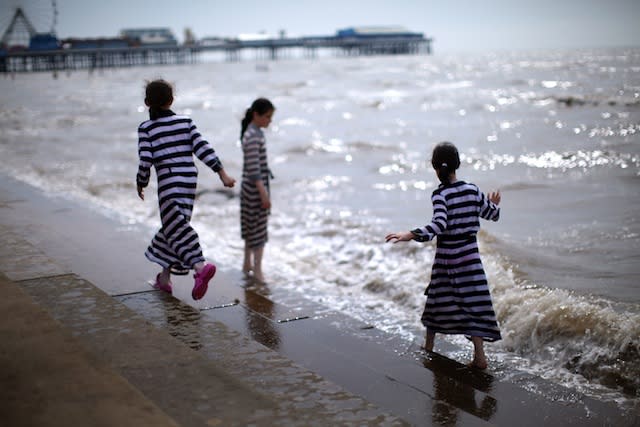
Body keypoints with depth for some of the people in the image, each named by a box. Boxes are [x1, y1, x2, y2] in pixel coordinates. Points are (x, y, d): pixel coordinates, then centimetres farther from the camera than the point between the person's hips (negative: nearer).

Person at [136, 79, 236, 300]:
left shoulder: (146, 128, -3)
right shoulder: (186, 122, 6)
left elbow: (145, 160, -9)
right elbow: (202, 148, -3)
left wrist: (141, 184, 7)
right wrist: (222, 172, -5)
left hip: (168, 181, -5)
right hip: (190, 180, 5)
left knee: (176, 229, -8)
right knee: (174, 225, 17)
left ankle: (200, 266, -32)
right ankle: (164, 277, 24)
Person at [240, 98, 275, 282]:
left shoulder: (256, 132, 10)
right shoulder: (252, 137, -20)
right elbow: (253, 169, -23)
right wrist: (264, 194, -23)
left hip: (252, 188, 10)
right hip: (255, 189, -10)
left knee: (251, 227, 17)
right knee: (259, 229, -3)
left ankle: (247, 264, 29)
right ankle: (257, 271, 2)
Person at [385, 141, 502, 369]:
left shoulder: (440, 194, -13)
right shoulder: (472, 189, 0)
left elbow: (440, 224, -29)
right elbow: (492, 214, 13)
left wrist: (411, 235, -37)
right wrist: (493, 203, 35)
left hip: (446, 255, -2)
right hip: (469, 254, 2)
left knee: (437, 298, 15)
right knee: (473, 301, 1)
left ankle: (428, 346, 31)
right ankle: (479, 355, -4)